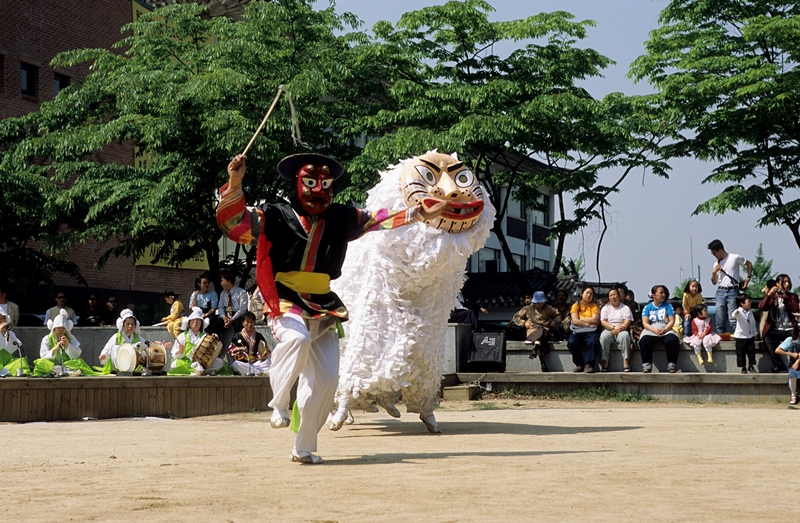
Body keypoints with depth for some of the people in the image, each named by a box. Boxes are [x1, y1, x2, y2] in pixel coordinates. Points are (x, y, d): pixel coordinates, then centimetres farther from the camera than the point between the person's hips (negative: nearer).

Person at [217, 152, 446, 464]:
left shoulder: (341, 219, 8)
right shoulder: (275, 216, -3)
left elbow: (380, 219, 17)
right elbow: (233, 221, -14)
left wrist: (419, 215, 12)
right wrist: (235, 184, -30)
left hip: (322, 308, 5)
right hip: (285, 302, -5)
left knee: (326, 379, 0)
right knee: (297, 338, -38)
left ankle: (304, 448, 14)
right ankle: (279, 404, -17)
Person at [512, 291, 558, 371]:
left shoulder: (548, 309, 22)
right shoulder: (528, 309, 17)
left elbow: (557, 315, 34)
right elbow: (516, 317, 22)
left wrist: (555, 321, 12)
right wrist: (524, 323, 5)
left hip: (545, 330, 2)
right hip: (532, 331, -2)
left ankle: (535, 347, -63)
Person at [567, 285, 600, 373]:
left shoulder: (594, 306, 14)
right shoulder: (576, 305, 12)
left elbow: (594, 320, -3)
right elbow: (575, 321, -2)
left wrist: (581, 319, -1)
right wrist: (588, 323, -6)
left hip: (590, 332, 0)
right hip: (577, 332, 0)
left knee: (593, 342, -35)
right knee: (571, 342, -32)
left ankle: (588, 364, -25)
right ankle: (579, 364, -16)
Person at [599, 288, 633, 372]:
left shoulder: (625, 308, 11)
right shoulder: (605, 308, 15)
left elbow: (627, 323, -1)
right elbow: (603, 322, 1)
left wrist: (618, 329, -18)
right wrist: (614, 327, -14)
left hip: (621, 331, -1)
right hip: (609, 330, 1)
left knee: (625, 335, -36)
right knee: (603, 336, -34)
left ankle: (626, 364, -37)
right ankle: (604, 364, -36)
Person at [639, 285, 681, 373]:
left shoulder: (667, 306, 11)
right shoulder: (647, 307, 10)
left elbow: (672, 321, 3)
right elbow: (645, 323, 0)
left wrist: (664, 330, -17)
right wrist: (655, 330, -19)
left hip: (666, 330, 0)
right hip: (650, 330, 0)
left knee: (672, 340, -34)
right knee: (644, 340, -34)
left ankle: (672, 365, -25)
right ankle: (647, 365, -30)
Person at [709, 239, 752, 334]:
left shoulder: (735, 258, 0)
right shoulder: (716, 264, 15)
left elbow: (749, 264, 10)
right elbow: (714, 282, 17)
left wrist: (748, 278, 2)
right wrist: (714, 273, -1)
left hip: (732, 291, -5)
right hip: (720, 292, 5)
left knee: (732, 320, -9)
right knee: (720, 320, 2)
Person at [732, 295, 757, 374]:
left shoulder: (750, 312, 5)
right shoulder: (739, 311, -13)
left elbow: (753, 323, 15)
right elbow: (734, 315, -37)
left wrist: (754, 334, 16)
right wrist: (735, 313, -61)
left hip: (750, 336, 5)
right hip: (740, 336, -5)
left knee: (751, 351, 7)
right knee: (741, 352, 2)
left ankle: (751, 366, 20)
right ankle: (743, 367, 12)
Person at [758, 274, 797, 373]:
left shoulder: (792, 296, 17)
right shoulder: (772, 296, 15)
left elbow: (796, 309, -3)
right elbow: (761, 307, -3)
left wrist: (785, 298, -16)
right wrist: (768, 294, -16)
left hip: (790, 330, 0)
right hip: (775, 330, 0)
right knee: (767, 340, -33)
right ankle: (779, 366, -26)